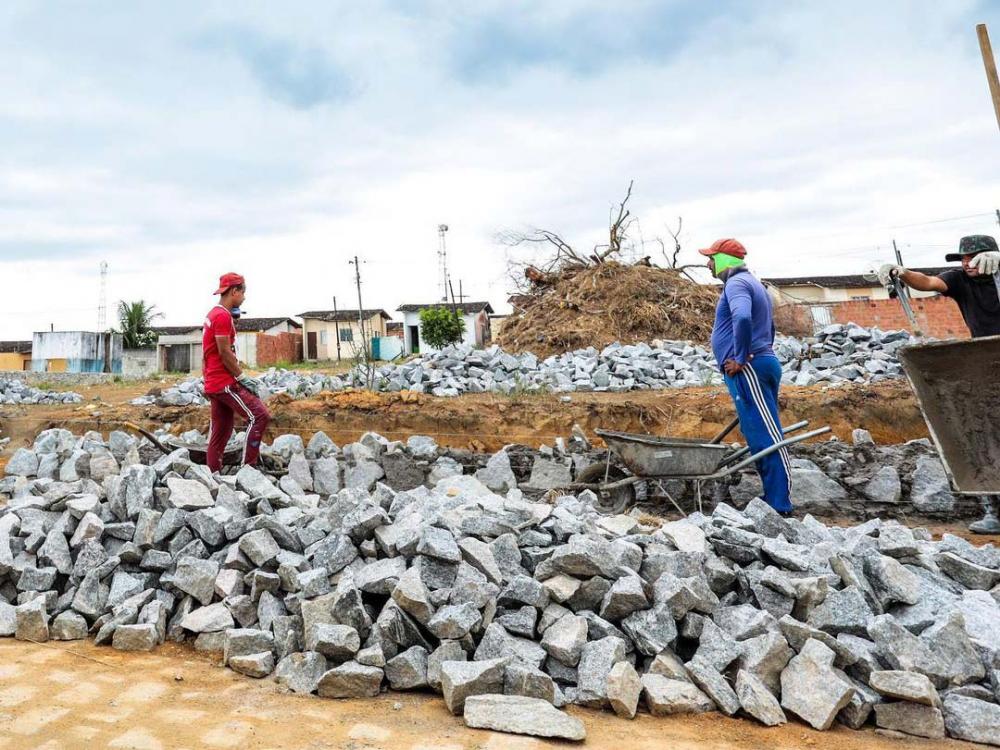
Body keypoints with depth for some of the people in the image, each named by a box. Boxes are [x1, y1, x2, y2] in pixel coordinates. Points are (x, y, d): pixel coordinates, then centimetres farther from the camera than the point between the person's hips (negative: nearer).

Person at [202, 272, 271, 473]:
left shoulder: (213, 314, 18)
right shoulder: (223, 316, -13)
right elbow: (225, 353, -18)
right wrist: (243, 377, -12)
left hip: (215, 384, 10)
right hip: (224, 383, -10)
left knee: (220, 433, 11)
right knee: (259, 416, -13)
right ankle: (247, 467, -12)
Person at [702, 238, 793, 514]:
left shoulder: (736, 283, -8)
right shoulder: (752, 283, 25)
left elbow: (742, 318, -30)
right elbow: (769, 328, 33)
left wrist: (741, 358, -21)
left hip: (748, 370, -10)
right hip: (763, 363, 10)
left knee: (765, 436, -10)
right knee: (759, 435, 11)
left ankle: (780, 505, -7)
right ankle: (773, 499, 15)